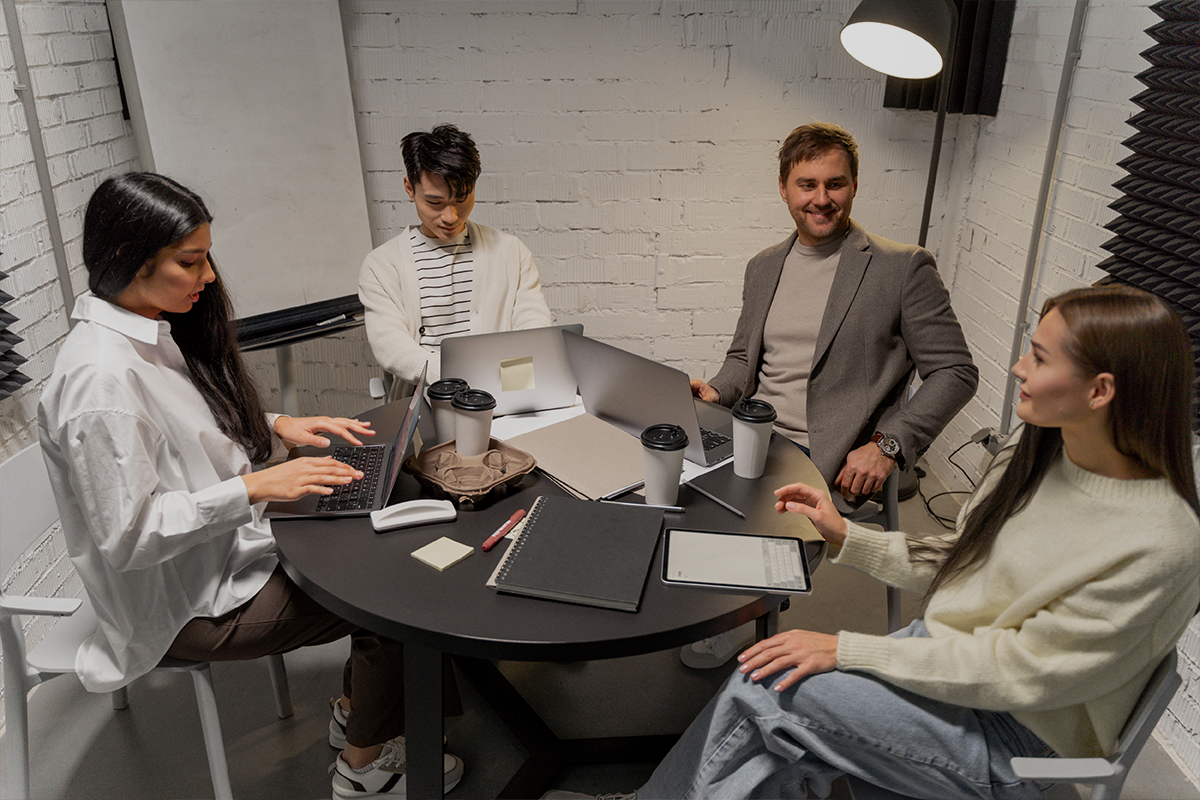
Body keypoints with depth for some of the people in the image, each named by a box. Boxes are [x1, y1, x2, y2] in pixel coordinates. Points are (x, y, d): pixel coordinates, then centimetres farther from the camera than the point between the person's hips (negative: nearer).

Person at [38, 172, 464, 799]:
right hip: (190, 603, -9)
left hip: (225, 546, 9)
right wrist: (255, 487, -27)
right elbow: (128, 536, -27)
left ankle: (353, 712, 23)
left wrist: (279, 427, 1)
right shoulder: (99, 375, -28)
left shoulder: (155, 332, 2)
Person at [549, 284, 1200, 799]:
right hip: (948, 659, 7)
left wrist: (846, 649, -22)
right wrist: (848, 538, -1)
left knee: (764, 686, -20)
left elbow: (1019, 672, -23)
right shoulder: (1035, 451, 0)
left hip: (1014, 741, -6)